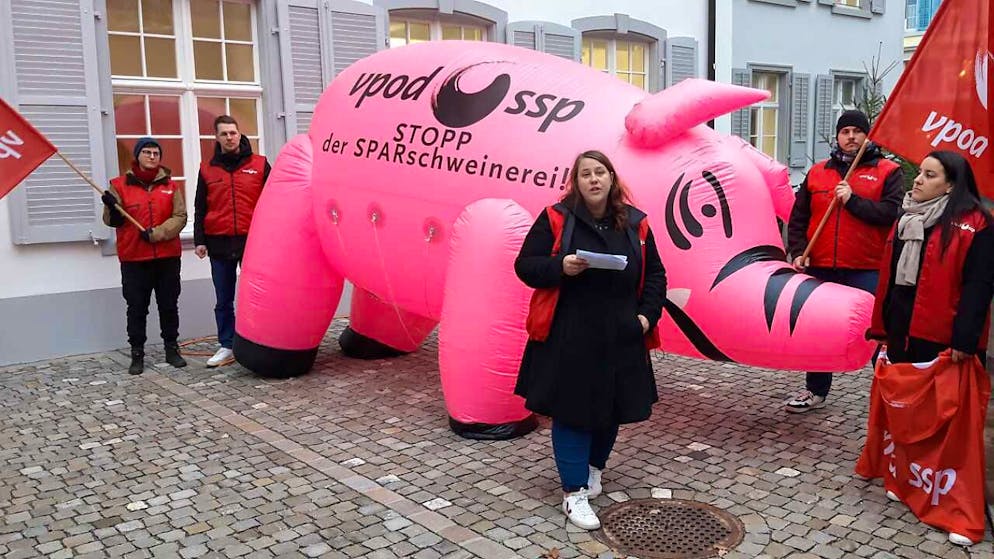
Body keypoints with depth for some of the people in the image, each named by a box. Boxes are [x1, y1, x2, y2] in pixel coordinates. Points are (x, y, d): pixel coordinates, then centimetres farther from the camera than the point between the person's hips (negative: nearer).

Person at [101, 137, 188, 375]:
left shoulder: (170, 185, 6)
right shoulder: (120, 185, 2)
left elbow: (180, 217, -3)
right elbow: (113, 221, 1)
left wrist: (156, 233, -16)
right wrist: (112, 209, -20)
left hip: (167, 257, 1)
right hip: (134, 259, -1)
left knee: (169, 305, 10)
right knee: (136, 308, 3)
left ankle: (172, 349, 21)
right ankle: (137, 354, 11)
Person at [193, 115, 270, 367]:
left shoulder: (259, 164, 5)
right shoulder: (207, 169, 10)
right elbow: (200, 209, 11)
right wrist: (199, 240, 2)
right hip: (219, 244, 2)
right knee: (223, 300, 7)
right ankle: (226, 346, 15)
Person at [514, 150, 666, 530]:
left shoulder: (634, 223, 5)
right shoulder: (556, 219, -5)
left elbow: (655, 274, 12)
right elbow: (524, 265, -5)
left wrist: (647, 314, -1)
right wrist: (560, 267, -22)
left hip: (620, 338, 4)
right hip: (568, 337, -3)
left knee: (612, 407, 14)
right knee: (571, 409, 0)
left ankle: (594, 468, 39)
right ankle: (574, 492, 11)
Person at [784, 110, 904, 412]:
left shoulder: (888, 171, 2)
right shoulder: (817, 172, 11)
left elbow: (892, 212, -12)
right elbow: (798, 218, 12)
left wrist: (853, 200, -16)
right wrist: (797, 251, 0)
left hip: (868, 271, -4)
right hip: (821, 269, 4)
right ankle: (816, 391, 28)